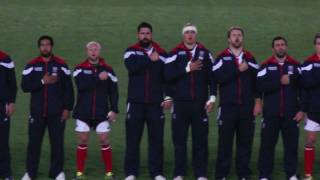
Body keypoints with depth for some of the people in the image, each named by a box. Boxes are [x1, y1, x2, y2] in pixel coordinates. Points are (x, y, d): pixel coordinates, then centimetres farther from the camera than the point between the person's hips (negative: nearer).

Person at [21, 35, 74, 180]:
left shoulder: (61, 64, 3)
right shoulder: (32, 65, 4)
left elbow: (68, 88, 2)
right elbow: (25, 86, -4)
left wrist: (67, 108, -4)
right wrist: (42, 82, -15)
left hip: (57, 112, -1)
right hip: (37, 112, 1)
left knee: (57, 142, 2)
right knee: (34, 141, 2)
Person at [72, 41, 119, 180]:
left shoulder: (107, 70, 5)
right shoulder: (80, 69, -1)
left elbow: (113, 92, 6)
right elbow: (81, 85, -20)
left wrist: (114, 110, -2)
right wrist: (98, 78, -25)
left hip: (102, 112, 1)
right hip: (83, 112, -1)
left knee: (104, 141, -1)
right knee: (83, 141, 2)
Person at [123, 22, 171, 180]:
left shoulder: (161, 54, 9)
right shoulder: (131, 52, 3)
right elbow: (132, 67, -18)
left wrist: (168, 97, -4)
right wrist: (150, 59, -15)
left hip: (155, 103, 1)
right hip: (135, 102, -1)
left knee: (156, 138, 3)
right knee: (132, 138, 2)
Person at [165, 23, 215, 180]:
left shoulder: (205, 53, 7)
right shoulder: (175, 53, 1)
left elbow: (212, 76, 7)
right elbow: (168, 75, -10)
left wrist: (212, 98, 1)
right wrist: (187, 69, -14)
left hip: (200, 103, 1)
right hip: (180, 103, -1)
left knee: (200, 139, 2)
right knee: (179, 139, 3)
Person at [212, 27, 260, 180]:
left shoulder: (250, 58, 12)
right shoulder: (222, 58, 3)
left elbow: (257, 81, 9)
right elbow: (217, 77, -13)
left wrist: (257, 102, 0)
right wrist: (238, 70, -14)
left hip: (246, 107, 3)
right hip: (227, 106, -3)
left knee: (245, 141, 4)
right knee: (225, 141, -2)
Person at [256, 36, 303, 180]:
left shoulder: (295, 66, 6)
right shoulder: (266, 66, 3)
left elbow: (303, 89, 3)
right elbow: (260, 86, -11)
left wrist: (301, 110, -4)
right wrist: (280, 82, -17)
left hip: (291, 114, 1)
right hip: (271, 114, -1)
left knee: (291, 144, 3)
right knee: (267, 144, 2)